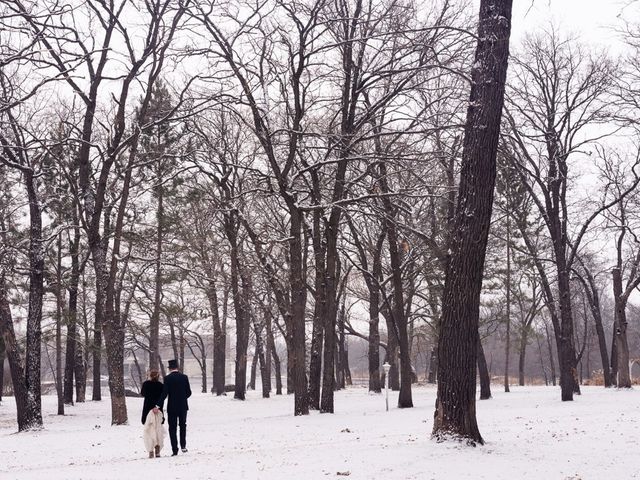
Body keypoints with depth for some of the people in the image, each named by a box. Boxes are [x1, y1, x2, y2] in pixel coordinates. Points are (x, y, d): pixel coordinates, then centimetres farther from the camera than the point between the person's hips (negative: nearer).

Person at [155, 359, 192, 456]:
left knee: (172, 428, 5)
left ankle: (175, 450, 2)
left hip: (172, 407, -2)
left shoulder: (167, 378, -10)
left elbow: (164, 393, -15)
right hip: (183, 406, 3)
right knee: (183, 425, 21)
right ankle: (183, 446, 11)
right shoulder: (184, 377, -2)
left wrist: (158, 406, -13)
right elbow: (189, 392, 1)